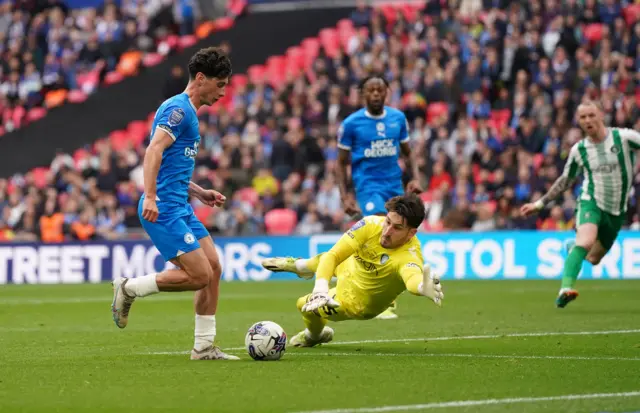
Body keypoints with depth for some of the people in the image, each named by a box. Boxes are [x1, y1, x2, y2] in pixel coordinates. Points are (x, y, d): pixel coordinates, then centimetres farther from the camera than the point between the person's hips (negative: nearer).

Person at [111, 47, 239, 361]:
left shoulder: (187, 111, 21)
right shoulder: (178, 108, -11)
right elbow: (154, 151, -23)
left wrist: (199, 193, 23)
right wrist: (150, 197, -32)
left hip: (180, 207, 10)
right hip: (163, 209, -10)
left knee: (213, 267, 5)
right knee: (199, 275, -13)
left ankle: (204, 346, 9)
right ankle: (130, 289, 1)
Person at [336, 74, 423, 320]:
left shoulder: (398, 118, 5)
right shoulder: (351, 124, -5)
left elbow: (407, 153, 17)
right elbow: (342, 163, 1)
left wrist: (415, 178, 0)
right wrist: (345, 196, -8)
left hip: (395, 185, 5)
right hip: (368, 186, -5)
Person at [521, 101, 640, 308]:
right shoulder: (579, 150, 0)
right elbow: (565, 181, 14)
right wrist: (539, 204, 13)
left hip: (617, 211, 1)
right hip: (591, 202, -1)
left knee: (594, 258, 13)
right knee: (586, 241, -32)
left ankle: (572, 247, 47)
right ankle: (566, 289, -42)